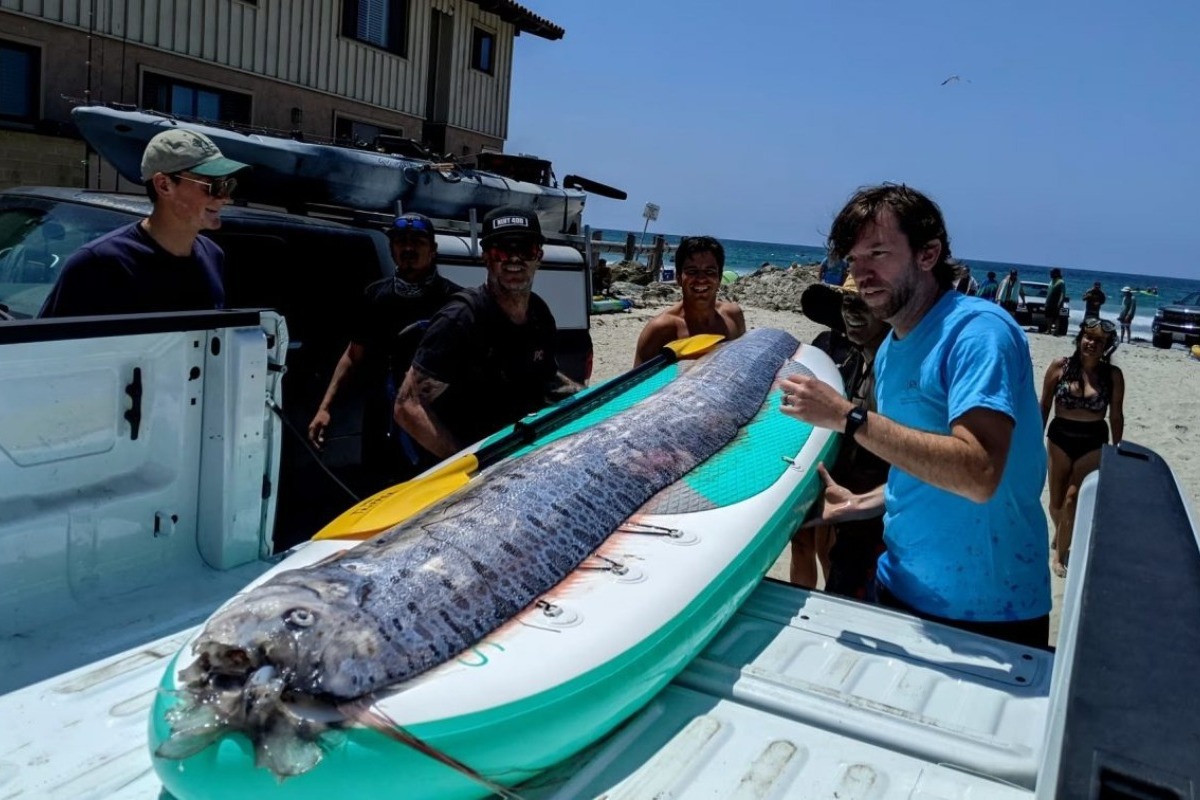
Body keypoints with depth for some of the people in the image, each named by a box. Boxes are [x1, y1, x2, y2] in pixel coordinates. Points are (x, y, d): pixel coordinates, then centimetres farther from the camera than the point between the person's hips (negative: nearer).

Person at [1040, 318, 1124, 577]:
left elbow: (1116, 415, 1)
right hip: (1059, 439, 1)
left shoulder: (1113, 375, -7)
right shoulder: (1060, 366, -8)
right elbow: (1044, 407, 0)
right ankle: (1060, 535, 41)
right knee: (1056, 501, 11)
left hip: (1093, 443, -1)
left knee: (1072, 499, -5)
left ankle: (1060, 554, 11)